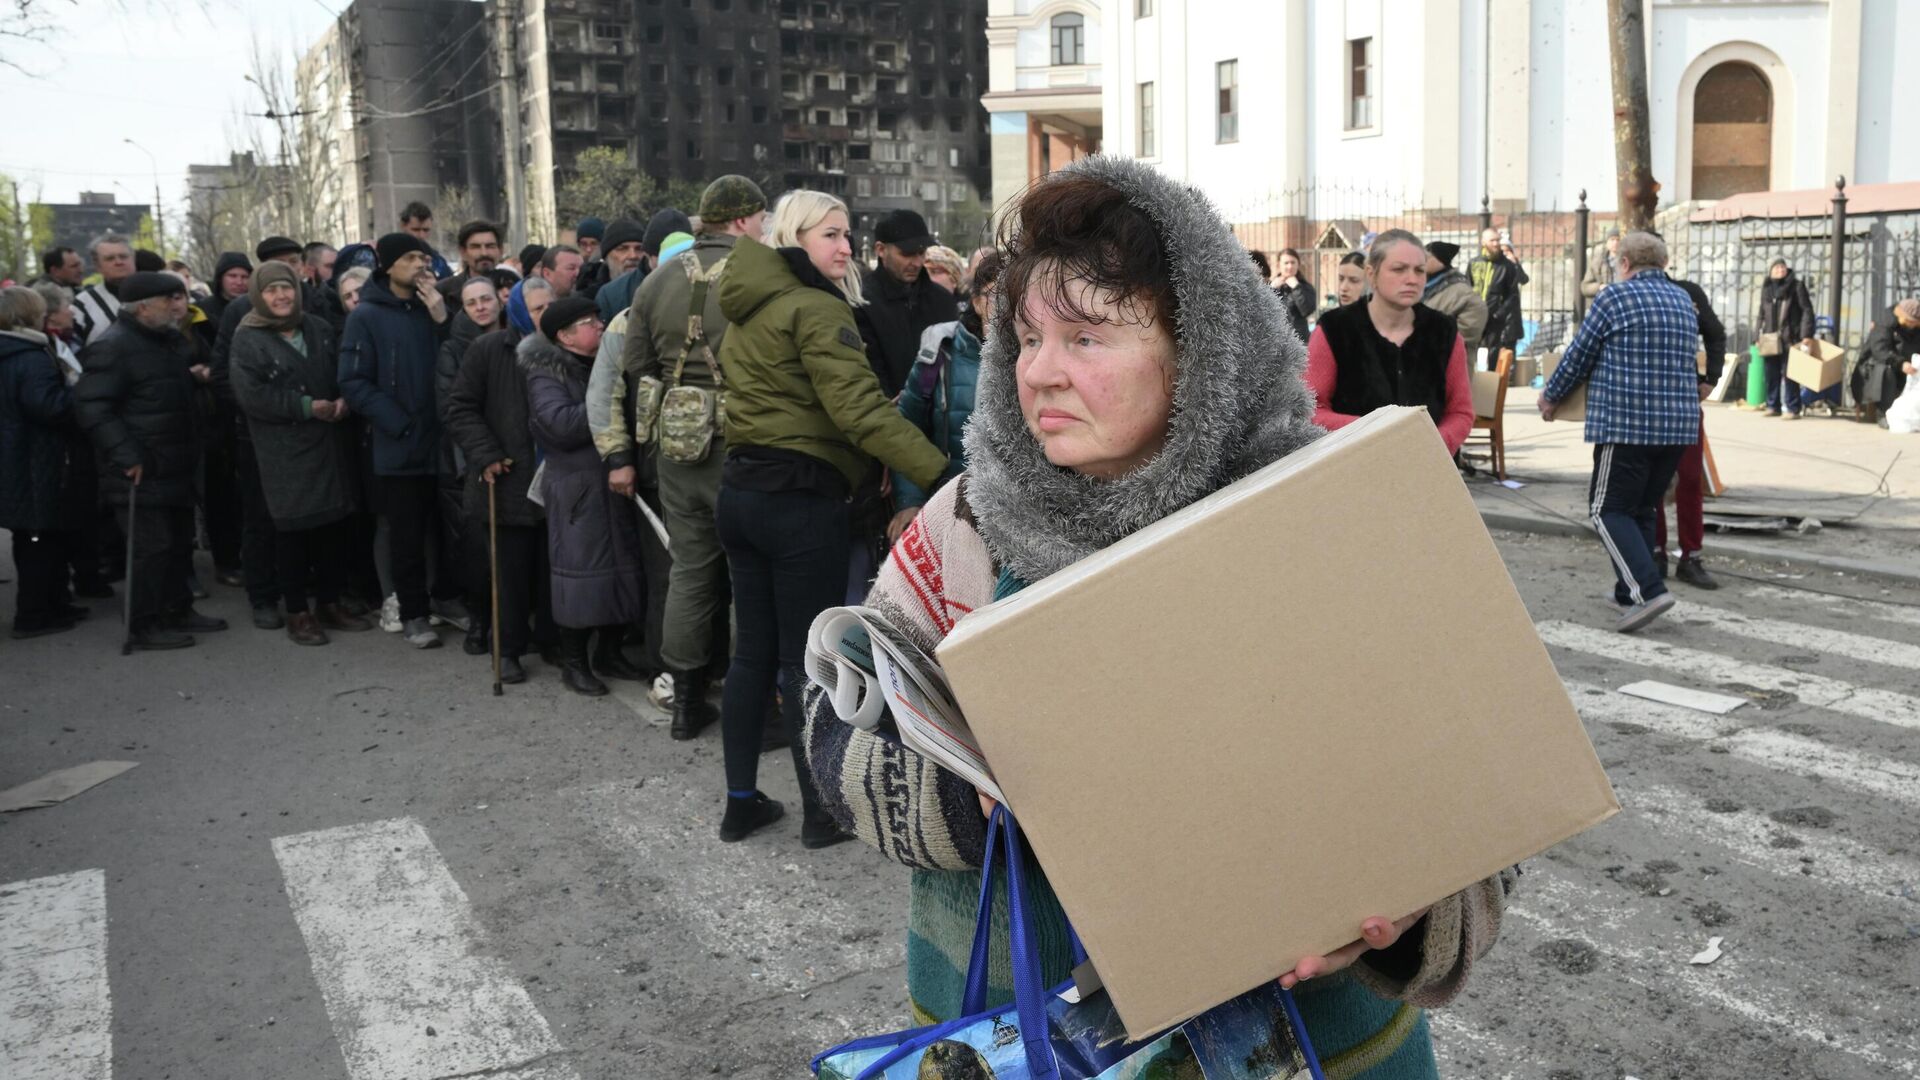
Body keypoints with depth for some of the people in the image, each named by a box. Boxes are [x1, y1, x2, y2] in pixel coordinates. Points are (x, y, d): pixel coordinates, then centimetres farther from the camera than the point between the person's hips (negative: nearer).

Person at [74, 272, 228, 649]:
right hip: (141, 471, -9)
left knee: (180, 541, 16)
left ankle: (178, 610, 29)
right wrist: (126, 456, -25)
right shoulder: (112, 346, -16)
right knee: (151, 546, -6)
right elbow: (91, 406, -22)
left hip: (176, 466, 10)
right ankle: (143, 626, 4)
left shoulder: (171, 339, 15)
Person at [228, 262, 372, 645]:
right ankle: (297, 612, 9)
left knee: (334, 524, 8)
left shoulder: (319, 329, 10)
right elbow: (250, 395, -14)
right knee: (293, 528, -1)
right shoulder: (248, 339, -5)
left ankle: (330, 602, 21)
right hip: (284, 451, -5)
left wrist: (342, 400, -4)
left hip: (330, 444, 5)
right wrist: (305, 407, -17)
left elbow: (341, 374, 18)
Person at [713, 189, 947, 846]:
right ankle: (822, 810, 11)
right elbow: (862, 409, -25)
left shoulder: (748, 310, 14)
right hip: (801, 498, -8)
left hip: (741, 489, 8)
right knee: (809, 659, 1)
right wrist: (941, 475, -30)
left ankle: (741, 802, 21)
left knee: (753, 651, 13)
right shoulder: (816, 309, -13)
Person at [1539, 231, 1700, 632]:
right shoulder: (1684, 300, 14)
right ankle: (1629, 589, 22)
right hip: (1679, 425, 7)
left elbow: (1578, 356, -1)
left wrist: (1551, 397, 15)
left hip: (1626, 423, -7)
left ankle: (1648, 590, -16)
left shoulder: (1615, 297, -5)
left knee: (1610, 510, -2)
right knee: (1644, 509, 16)